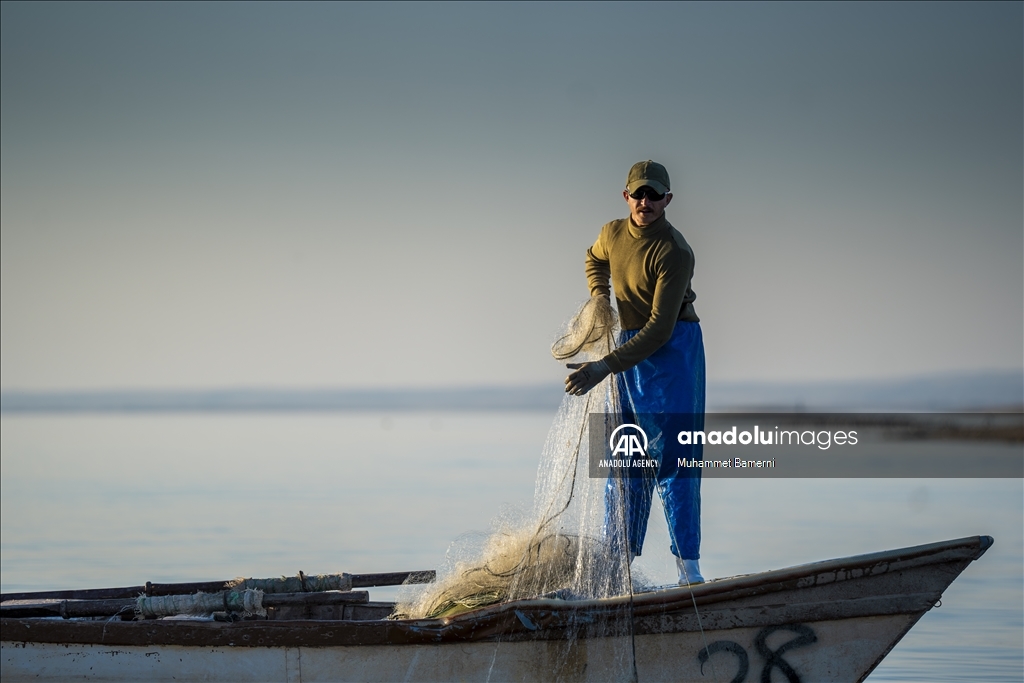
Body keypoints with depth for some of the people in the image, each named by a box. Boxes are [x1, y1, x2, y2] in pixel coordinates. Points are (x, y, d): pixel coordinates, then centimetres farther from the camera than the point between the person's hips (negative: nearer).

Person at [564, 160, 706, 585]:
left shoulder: (675, 253, -22)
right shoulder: (612, 234, 1)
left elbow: (660, 329, -27)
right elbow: (595, 259, 28)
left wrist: (605, 367, -32)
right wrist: (599, 299, 9)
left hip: (672, 348, -7)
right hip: (629, 347, 7)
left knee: (672, 458, -13)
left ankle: (688, 566, -13)